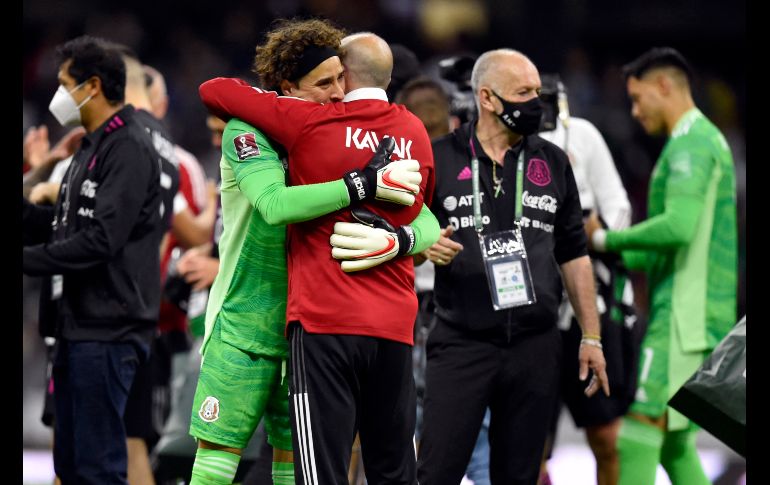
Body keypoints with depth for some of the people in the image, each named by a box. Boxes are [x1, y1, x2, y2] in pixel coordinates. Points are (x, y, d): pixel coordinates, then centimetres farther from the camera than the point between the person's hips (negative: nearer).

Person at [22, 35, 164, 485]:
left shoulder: (128, 149, -12)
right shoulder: (92, 148, 19)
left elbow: (101, 238, -21)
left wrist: (28, 260, -16)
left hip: (108, 332, -10)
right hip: (78, 328, 10)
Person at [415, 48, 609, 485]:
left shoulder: (553, 162, 11)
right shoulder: (439, 159, 2)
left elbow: (574, 254, 14)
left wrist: (592, 337, 10)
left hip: (535, 347, 3)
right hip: (462, 345, -3)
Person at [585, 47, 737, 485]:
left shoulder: (690, 143, -11)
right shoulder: (708, 139, 22)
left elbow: (678, 226, -25)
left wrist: (605, 239, -14)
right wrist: (615, 256, 20)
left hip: (686, 313, -10)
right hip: (695, 315, 10)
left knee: (641, 432, -13)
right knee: (674, 440, 11)